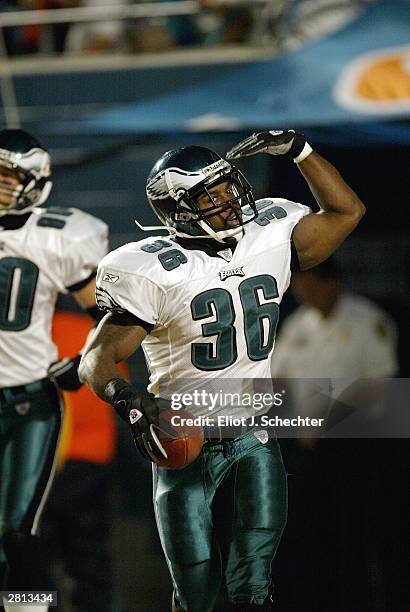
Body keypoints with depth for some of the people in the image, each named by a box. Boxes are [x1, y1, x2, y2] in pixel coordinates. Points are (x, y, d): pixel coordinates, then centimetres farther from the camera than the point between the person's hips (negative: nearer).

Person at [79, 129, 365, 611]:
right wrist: (126, 399, -35)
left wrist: (298, 150, 2)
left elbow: (346, 211, 14)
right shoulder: (157, 272, -13)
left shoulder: (270, 240, 2)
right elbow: (97, 360, -14)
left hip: (254, 443, 3)